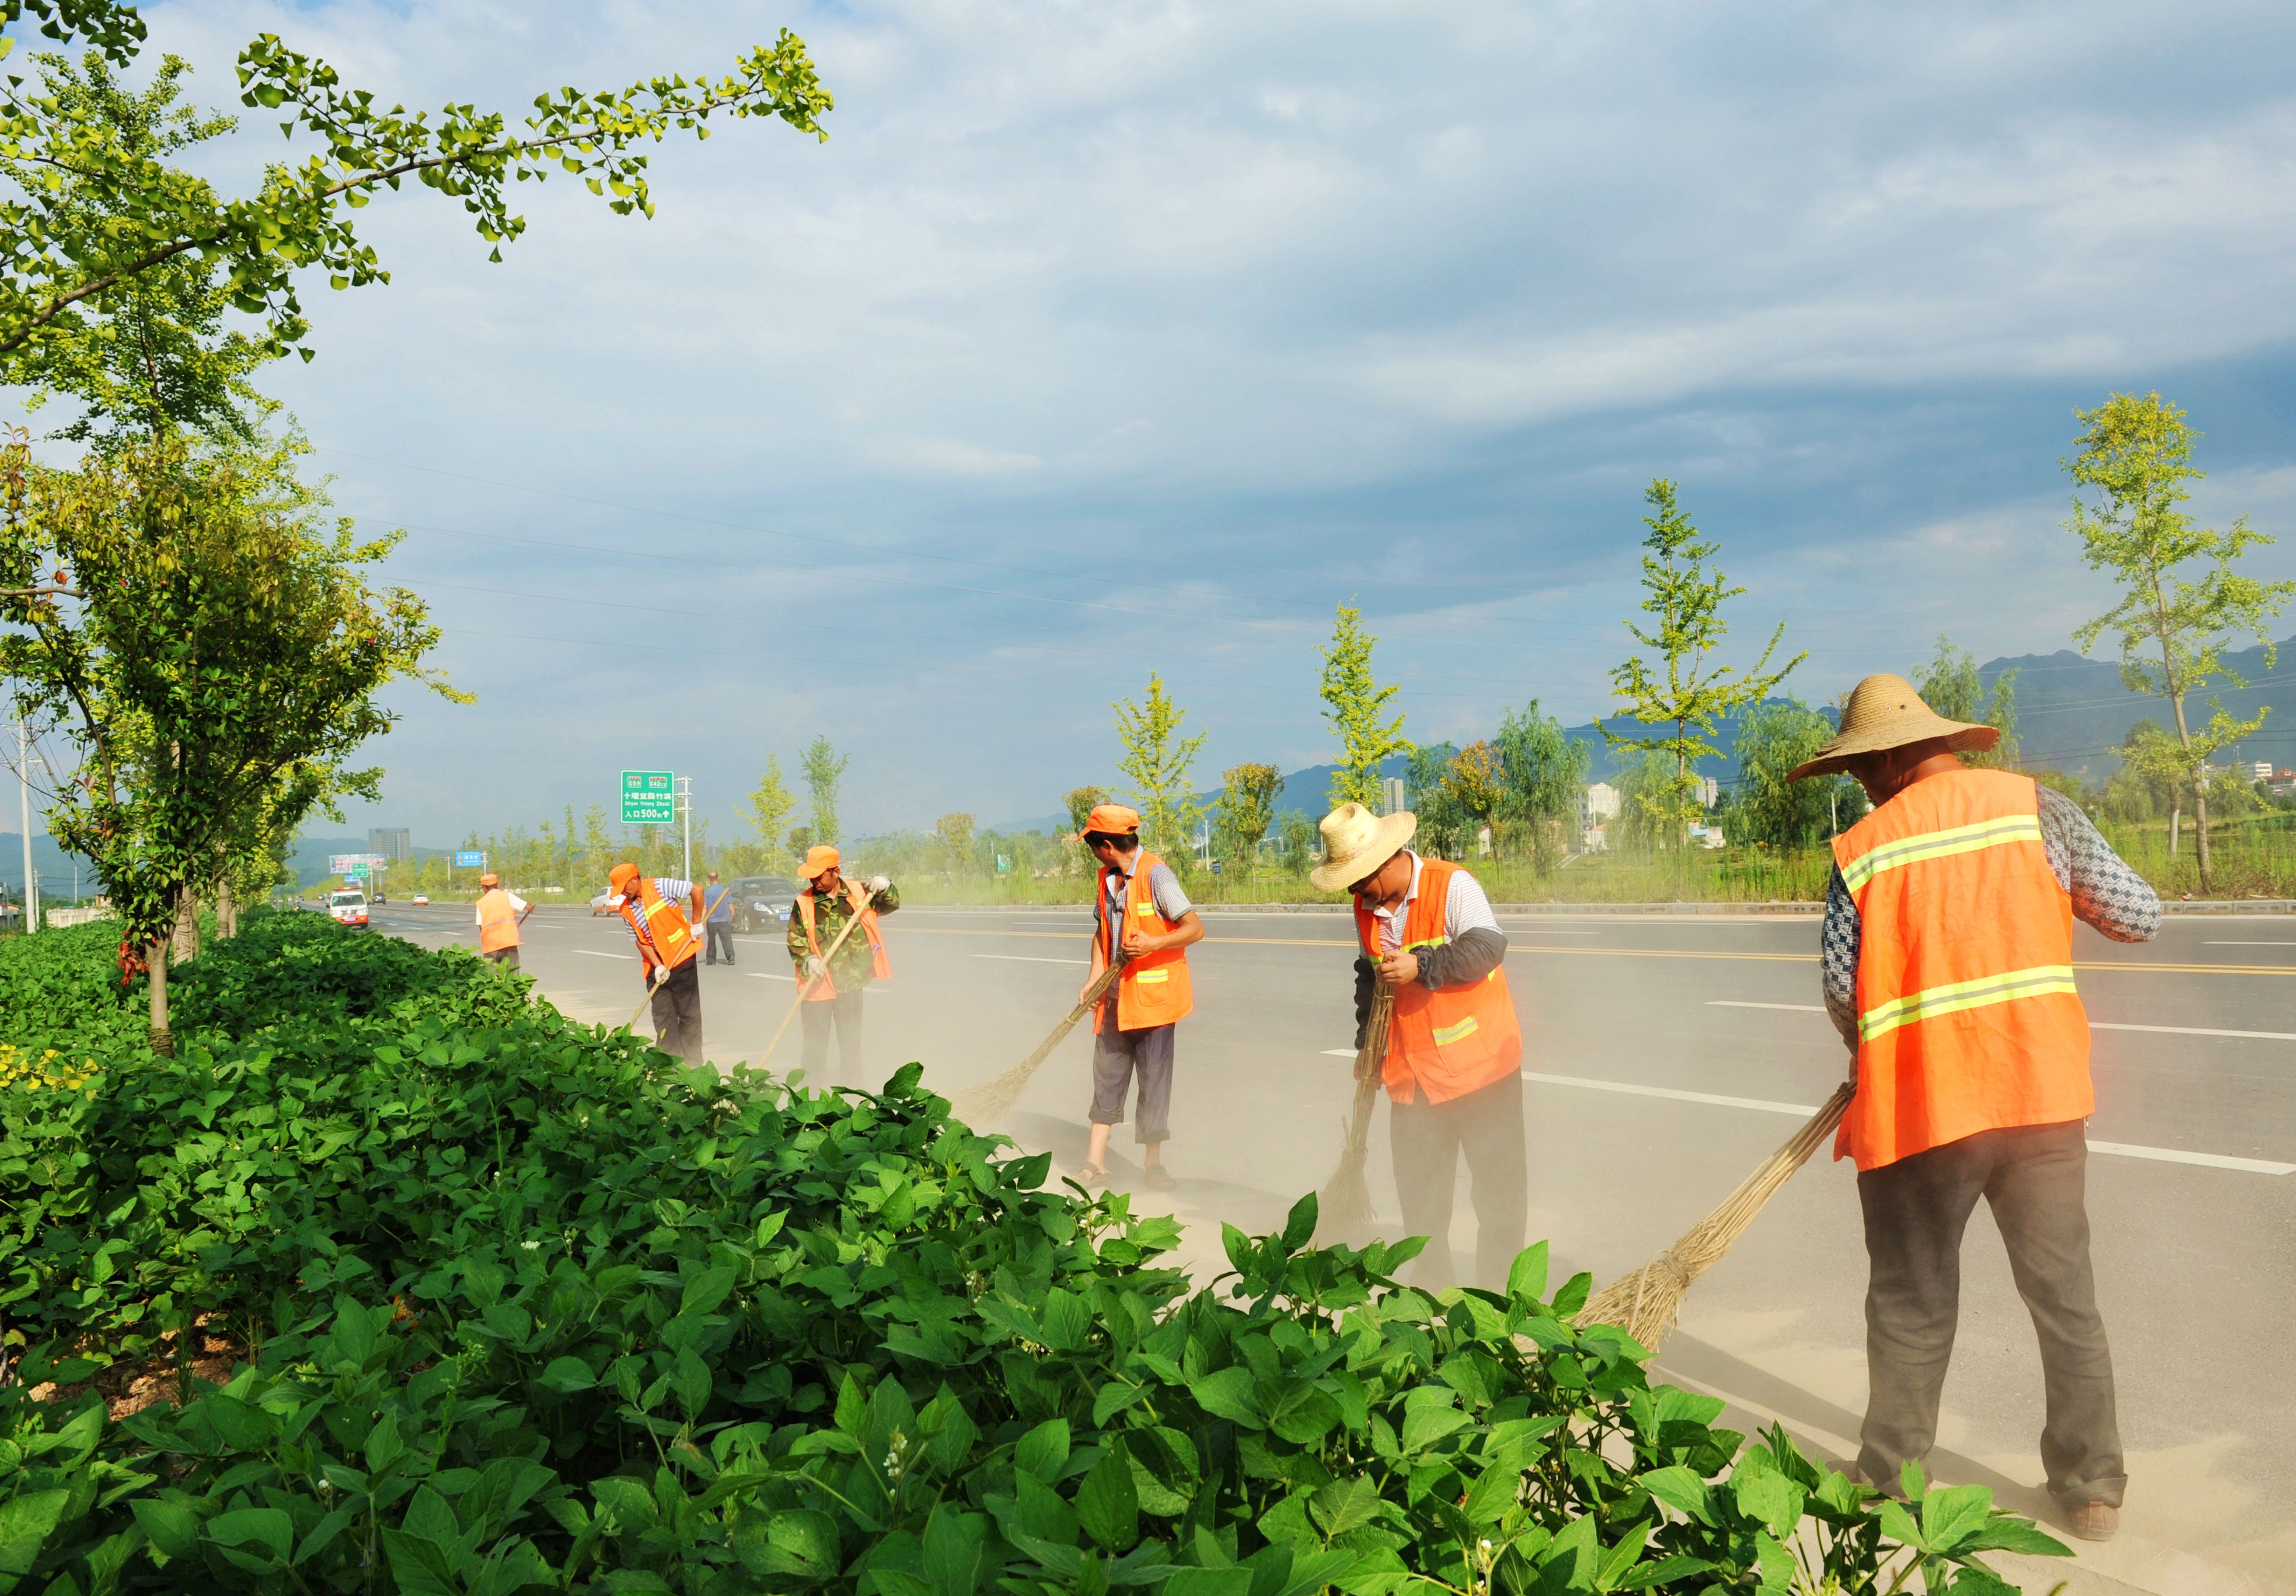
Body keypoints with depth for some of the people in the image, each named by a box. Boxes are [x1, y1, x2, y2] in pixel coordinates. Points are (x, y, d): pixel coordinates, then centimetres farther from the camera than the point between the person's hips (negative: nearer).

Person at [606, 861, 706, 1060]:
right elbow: (640, 941, 2)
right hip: (657, 966, 5)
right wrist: (657, 966, -10)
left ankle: (693, 1064, 7)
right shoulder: (626, 909, 1)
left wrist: (696, 923, -10)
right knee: (662, 1017, 4)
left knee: (689, 1014, 1)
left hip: (682, 957, -5)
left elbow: (696, 891, -11)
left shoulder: (660, 886, -14)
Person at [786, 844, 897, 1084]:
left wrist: (885, 888, -8)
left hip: (850, 981, 2)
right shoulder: (804, 903, -6)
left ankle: (852, 1089, 23)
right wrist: (808, 959, -20)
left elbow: (892, 905, 11)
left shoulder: (857, 893, 0)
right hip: (817, 982, -2)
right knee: (816, 1041, 3)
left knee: (851, 1040, 12)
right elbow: (795, 940, -3)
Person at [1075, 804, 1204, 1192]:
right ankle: (1096, 1160, 13)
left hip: (1153, 995, -7)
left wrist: (1153, 944, -28)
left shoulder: (1156, 874, -14)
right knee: (1107, 1073, 8)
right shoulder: (1108, 878, 10)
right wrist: (1095, 978, 5)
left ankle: (1154, 1163, 15)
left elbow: (1195, 929, -15)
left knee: (1154, 1077, 2)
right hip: (1116, 996, 7)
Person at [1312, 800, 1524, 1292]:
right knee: (1418, 1190, 10)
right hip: (1414, 1072, 6)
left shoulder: (1452, 885, -13)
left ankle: (1499, 1292, 14)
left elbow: (1487, 946, -22)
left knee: (1498, 1182, 2)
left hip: (1479, 1062, -6)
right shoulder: (1367, 907, 7)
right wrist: (1367, 1043, 19)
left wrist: (1423, 966, -25)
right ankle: (1430, 1288, 22)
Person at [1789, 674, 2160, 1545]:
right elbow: (2138, 917, 0)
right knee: (2066, 1297, 16)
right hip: (2041, 1092, 2)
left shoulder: (1861, 851, -3)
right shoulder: (2033, 805, -1)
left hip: (1914, 1109, -1)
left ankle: (1891, 1486, 24)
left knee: (1912, 1310, 13)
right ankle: (2092, 1490, 26)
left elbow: (1842, 992, -5)